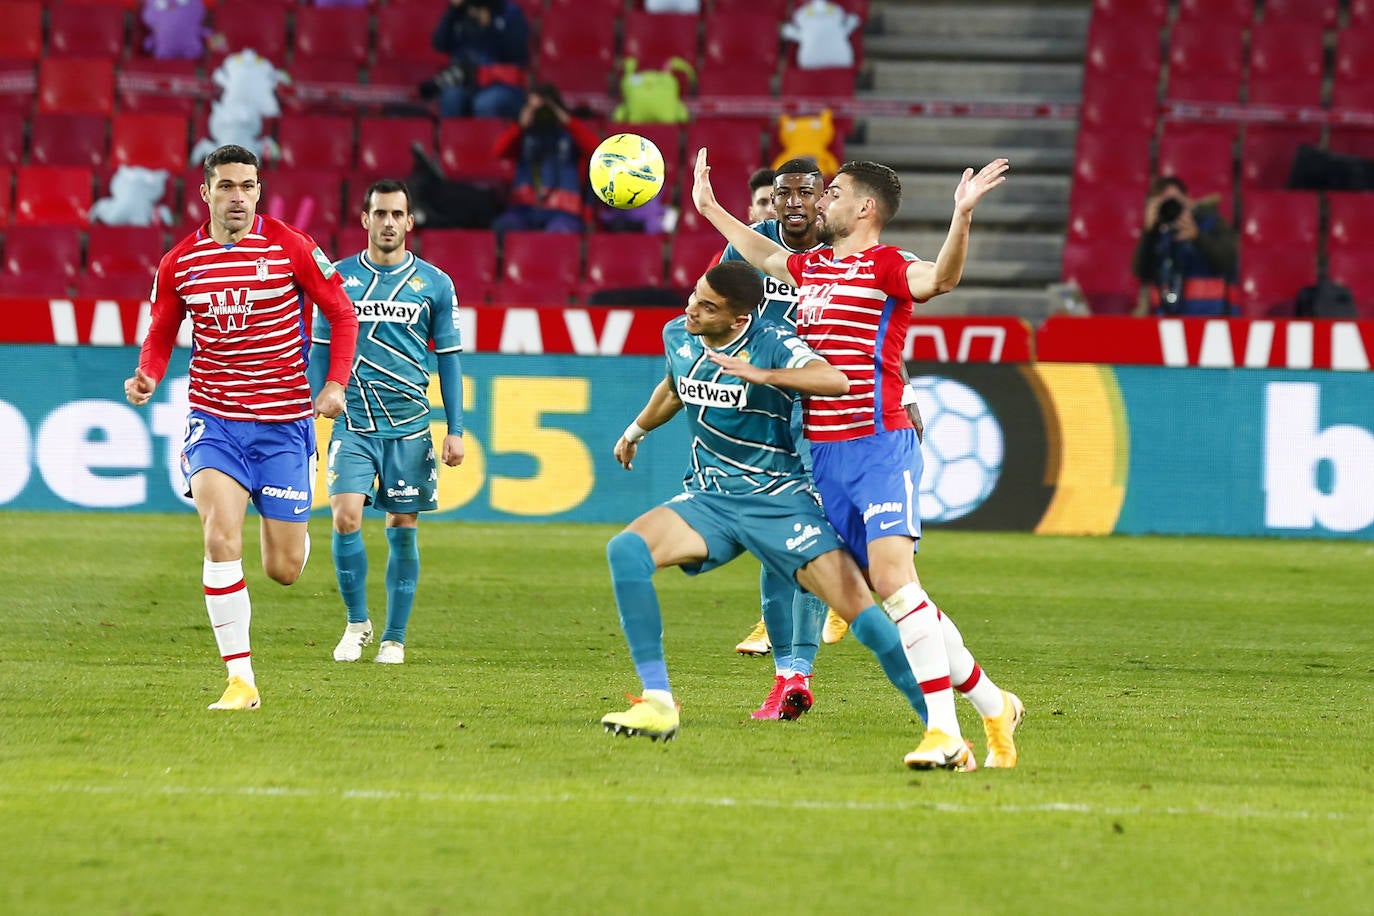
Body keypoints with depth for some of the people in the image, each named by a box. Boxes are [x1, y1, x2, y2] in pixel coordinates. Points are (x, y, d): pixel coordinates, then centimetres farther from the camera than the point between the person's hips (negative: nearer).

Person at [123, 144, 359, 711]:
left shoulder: (291, 247, -5)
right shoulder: (178, 264, 1)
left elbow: (342, 314, 4)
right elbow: (160, 337, 12)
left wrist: (336, 382, -10)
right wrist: (147, 377, -9)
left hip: (284, 424, 0)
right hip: (214, 422, 0)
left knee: (283, 569, 2)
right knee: (220, 538, -22)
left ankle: (292, 538, 43)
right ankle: (241, 680, -16)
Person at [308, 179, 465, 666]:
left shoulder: (434, 283, 4)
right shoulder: (339, 277, 5)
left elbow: (448, 359, 8)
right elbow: (321, 349, 10)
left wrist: (455, 430, 2)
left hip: (409, 425, 0)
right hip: (352, 423, 0)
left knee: (403, 529, 3)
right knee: (346, 518, -14)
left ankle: (394, 638, 14)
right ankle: (357, 622, 5)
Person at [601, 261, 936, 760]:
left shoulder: (772, 345, -16)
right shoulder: (677, 336, 3)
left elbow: (835, 380, -35)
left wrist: (758, 374, -43)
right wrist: (637, 429, 45)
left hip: (780, 502, -5)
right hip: (709, 501, 5)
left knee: (857, 606, -15)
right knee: (626, 550, -23)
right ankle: (657, 703, -22)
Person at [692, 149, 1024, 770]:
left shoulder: (885, 266, -6)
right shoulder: (813, 265, 17)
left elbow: (939, 278, -28)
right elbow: (765, 255, 40)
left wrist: (962, 217, -44)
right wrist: (710, 209, 47)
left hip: (879, 446, -8)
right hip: (825, 455, 8)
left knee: (892, 578, -21)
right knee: (889, 592, 6)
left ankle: (943, 733, -23)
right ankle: (993, 707, 16)